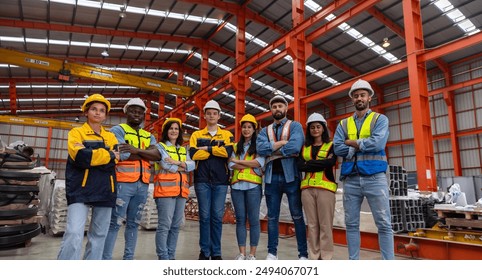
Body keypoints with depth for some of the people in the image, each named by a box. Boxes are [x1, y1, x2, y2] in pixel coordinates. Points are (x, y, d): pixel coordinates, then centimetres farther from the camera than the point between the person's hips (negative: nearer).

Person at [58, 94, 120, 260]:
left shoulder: (111, 137, 15)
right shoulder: (76, 132, 6)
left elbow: (113, 161, -1)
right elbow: (81, 156, -14)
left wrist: (92, 156, -11)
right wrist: (108, 155, -5)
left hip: (105, 191, 4)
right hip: (81, 190, -3)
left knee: (99, 235, 8)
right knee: (74, 233, -15)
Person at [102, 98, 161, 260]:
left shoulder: (149, 136, 17)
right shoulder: (118, 130, 2)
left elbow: (157, 155, -2)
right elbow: (124, 155, -15)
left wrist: (137, 150, -17)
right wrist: (147, 154, -5)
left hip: (142, 185, 6)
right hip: (123, 183, -5)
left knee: (134, 223, 12)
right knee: (115, 223, -4)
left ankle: (129, 258, 22)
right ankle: (106, 258, 5)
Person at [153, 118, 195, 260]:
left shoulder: (183, 150, 20)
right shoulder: (160, 146, 4)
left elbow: (192, 165, 2)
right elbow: (166, 165, -13)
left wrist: (177, 162, -14)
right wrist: (183, 167, -1)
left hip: (181, 190, 6)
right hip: (165, 190, -6)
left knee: (176, 225, 9)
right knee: (164, 224, -7)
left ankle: (171, 256, 18)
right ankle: (163, 257, 1)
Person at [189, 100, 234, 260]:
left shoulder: (227, 135, 10)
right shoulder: (196, 135, 10)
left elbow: (228, 152, -11)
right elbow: (193, 155, -7)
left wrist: (207, 148, -8)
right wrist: (216, 151, -6)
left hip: (220, 181, 0)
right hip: (202, 180, 0)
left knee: (217, 216, 4)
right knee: (205, 216, 3)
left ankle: (216, 252, 15)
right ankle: (205, 251, 15)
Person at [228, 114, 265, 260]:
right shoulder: (236, 146, 16)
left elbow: (260, 162, -10)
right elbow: (231, 165, 1)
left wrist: (238, 161, -5)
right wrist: (250, 165, -10)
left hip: (253, 185, -3)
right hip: (237, 185, 3)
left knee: (253, 219, -1)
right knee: (240, 219, 5)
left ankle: (252, 254, 8)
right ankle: (242, 253, 13)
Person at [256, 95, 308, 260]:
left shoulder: (295, 126, 3)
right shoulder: (265, 131, 14)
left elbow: (295, 147, -16)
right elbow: (260, 148, -6)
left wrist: (272, 150, -6)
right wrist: (282, 143, -11)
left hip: (291, 176, -3)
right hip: (271, 178, 3)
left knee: (297, 216, 4)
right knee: (272, 217, 9)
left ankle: (303, 254, 15)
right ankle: (272, 253, 18)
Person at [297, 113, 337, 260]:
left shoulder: (331, 145, 7)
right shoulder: (304, 147, 16)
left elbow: (330, 163, -11)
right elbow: (300, 166, 1)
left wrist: (310, 163, -5)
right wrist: (321, 163, -6)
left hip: (325, 187, -3)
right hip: (307, 188, 3)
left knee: (325, 225, -2)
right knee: (312, 225, 7)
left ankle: (326, 257, 8)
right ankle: (314, 257, 16)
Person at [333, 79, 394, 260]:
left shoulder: (380, 119, 6)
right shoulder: (343, 124, 14)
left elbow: (377, 144, -12)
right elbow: (338, 149, -1)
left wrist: (351, 143, -4)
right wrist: (364, 145, -7)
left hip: (374, 177, -3)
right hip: (350, 179, 3)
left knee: (383, 224, 1)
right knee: (351, 224, 8)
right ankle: (353, 262, 19)